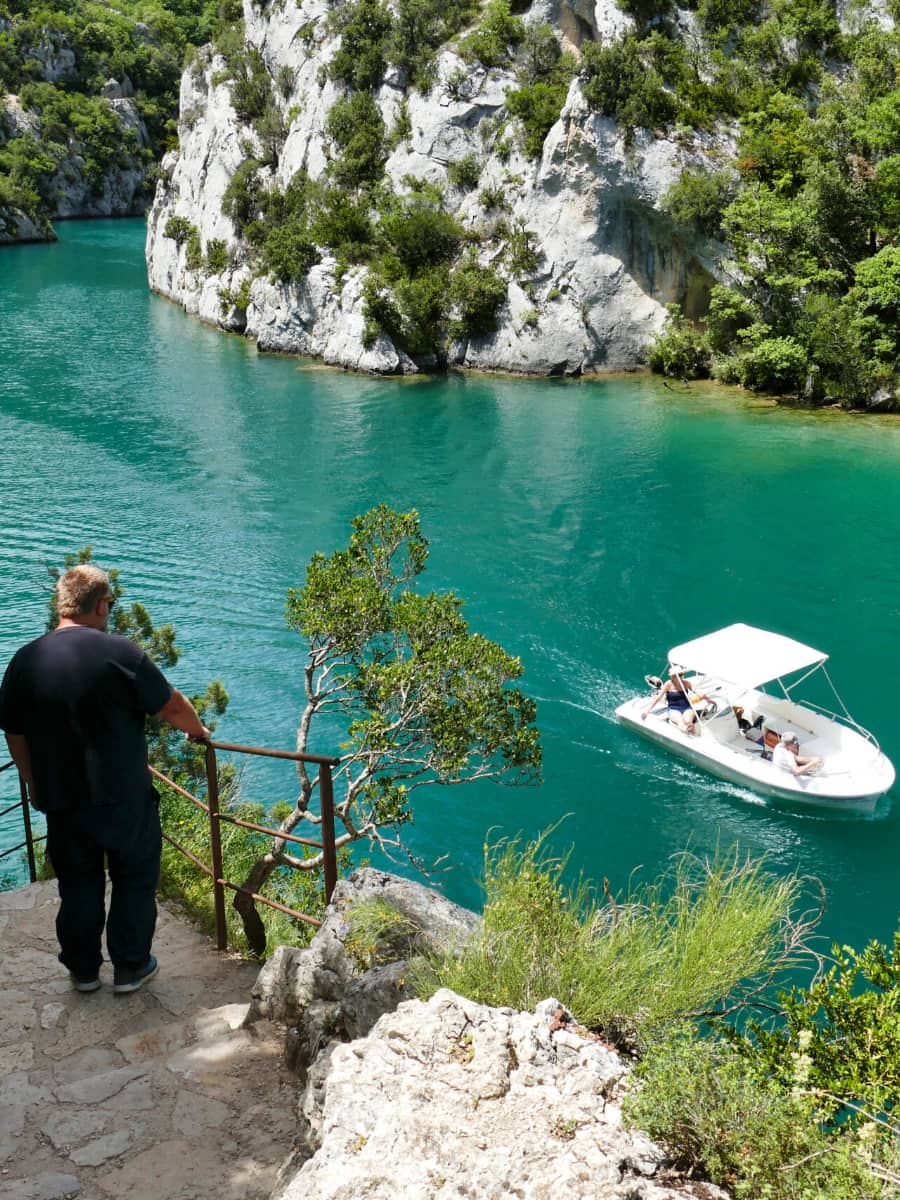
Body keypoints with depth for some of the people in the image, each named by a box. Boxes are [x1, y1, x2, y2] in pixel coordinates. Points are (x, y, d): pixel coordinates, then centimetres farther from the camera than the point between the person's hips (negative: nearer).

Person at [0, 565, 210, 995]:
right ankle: (130, 968, 25)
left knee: (78, 888, 19)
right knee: (135, 882, 15)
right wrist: (199, 731, 11)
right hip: (124, 799, -4)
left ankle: (83, 970, 32)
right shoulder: (118, 652, -18)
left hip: (62, 802, 4)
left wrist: (36, 786, 21)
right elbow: (172, 706, -9)